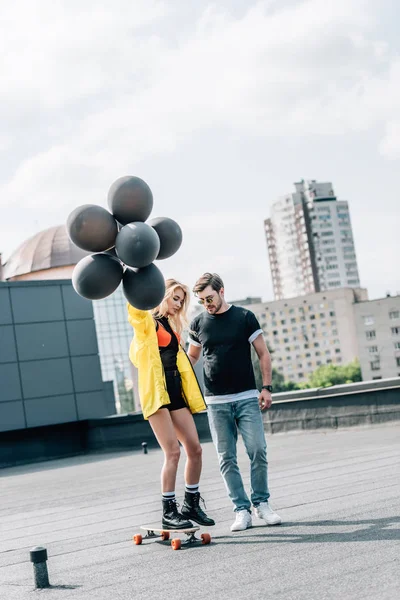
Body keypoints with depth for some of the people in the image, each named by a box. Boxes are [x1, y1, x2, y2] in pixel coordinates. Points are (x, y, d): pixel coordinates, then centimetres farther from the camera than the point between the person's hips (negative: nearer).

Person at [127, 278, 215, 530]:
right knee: (173, 452, -10)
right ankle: (169, 512, -1)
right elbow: (136, 306, -26)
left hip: (176, 392, 8)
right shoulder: (146, 321, -3)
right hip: (156, 393, -8)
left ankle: (192, 504, 19)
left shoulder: (172, 325, 21)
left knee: (195, 449, 5)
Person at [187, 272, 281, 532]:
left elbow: (263, 354, 3)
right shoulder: (198, 323, 6)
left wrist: (267, 388, -4)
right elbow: (192, 357, 19)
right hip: (216, 402, 2)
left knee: (258, 451, -6)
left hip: (247, 397, -2)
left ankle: (262, 503, 9)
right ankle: (242, 510, 7)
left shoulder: (245, 317, 0)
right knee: (227, 459, 0)